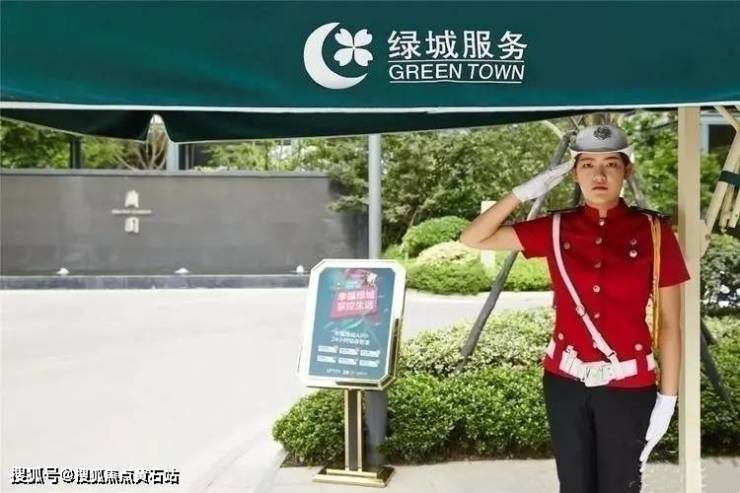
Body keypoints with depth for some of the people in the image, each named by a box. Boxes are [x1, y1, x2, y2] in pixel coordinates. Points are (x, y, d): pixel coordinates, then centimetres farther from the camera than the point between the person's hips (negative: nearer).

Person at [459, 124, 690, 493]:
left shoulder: (653, 231, -8)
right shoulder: (556, 229, -2)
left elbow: (669, 322, -3)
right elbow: (473, 239, -2)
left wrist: (667, 398, -3)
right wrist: (526, 191, -10)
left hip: (628, 386, -2)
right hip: (566, 382, 2)